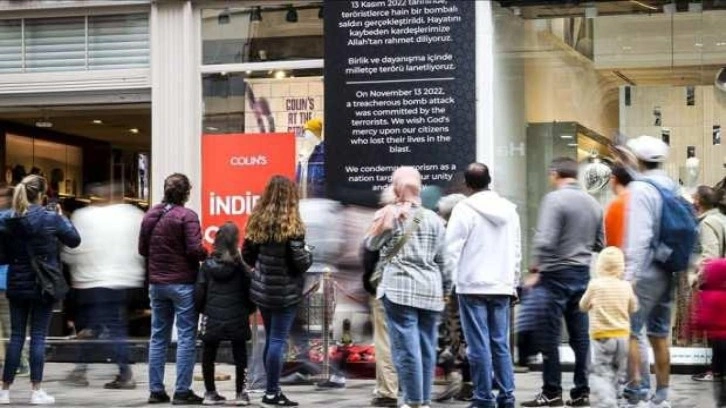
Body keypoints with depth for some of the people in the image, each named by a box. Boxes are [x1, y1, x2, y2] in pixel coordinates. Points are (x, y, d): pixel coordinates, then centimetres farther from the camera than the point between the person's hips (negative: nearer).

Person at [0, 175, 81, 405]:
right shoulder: (51, 219, -10)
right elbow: (74, 240, 2)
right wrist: (63, 218, 12)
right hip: (43, 285, -3)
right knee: (39, 336, 2)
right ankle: (36, 391, 3)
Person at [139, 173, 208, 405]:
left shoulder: (150, 216, 7)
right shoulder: (187, 216, -13)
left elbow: (142, 250, 12)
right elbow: (195, 250, -19)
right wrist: (207, 255, 1)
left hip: (157, 283, 6)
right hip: (182, 283, -6)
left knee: (158, 337, 12)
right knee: (186, 337, -1)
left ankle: (156, 390, 13)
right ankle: (182, 391, -3)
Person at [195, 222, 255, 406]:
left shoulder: (208, 264, 0)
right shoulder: (241, 264, -6)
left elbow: (199, 293, 0)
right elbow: (249, 290, -5)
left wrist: (203, 310, 17)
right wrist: (249, 309, 13)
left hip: (212, 319, 2)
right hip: (237, 318, -2)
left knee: (209, 354, 13)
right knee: (240, 354, 8)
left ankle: (210, 392, 16)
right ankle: (240, 393, 8)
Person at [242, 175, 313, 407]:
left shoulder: (257, 221, 4)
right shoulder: (290, 223, -15)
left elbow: (247, 256, 9)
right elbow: (300, 261, -17)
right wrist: (309, 255, 4)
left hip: (262, 289, 6)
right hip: (285, 292, -6)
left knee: (270, 339, 15)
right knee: (278, 340, -2)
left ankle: (272, 388, 20)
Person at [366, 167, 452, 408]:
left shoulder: (388, 214, -3)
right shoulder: (433, 219, 8)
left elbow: (371, 244, 10)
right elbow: (444, 260, 11)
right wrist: (446, 290, 19)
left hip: (399, 289, -4)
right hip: (431, 290, 4)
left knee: (406, 347, -5)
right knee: (427, 347, 9)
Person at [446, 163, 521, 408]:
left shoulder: (465, 210, -9)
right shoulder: (509, 210, 9)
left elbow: (452, 249, -11)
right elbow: (517, 250, 14)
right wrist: (513, 282, 21)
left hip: (473, 286, -5)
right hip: (502, 286, 5)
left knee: (479, 346, -2)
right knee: (501, 344, 11)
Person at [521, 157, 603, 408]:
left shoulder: (554, 199, -12)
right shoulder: (592, 203, 9)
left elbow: (545, 240, -18)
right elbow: (599, 243, 14)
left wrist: (535, 270, -11)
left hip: (555, 275, -7)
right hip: (583, 274, 7)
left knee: (550, 336, 0)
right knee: (580, 336, 9)